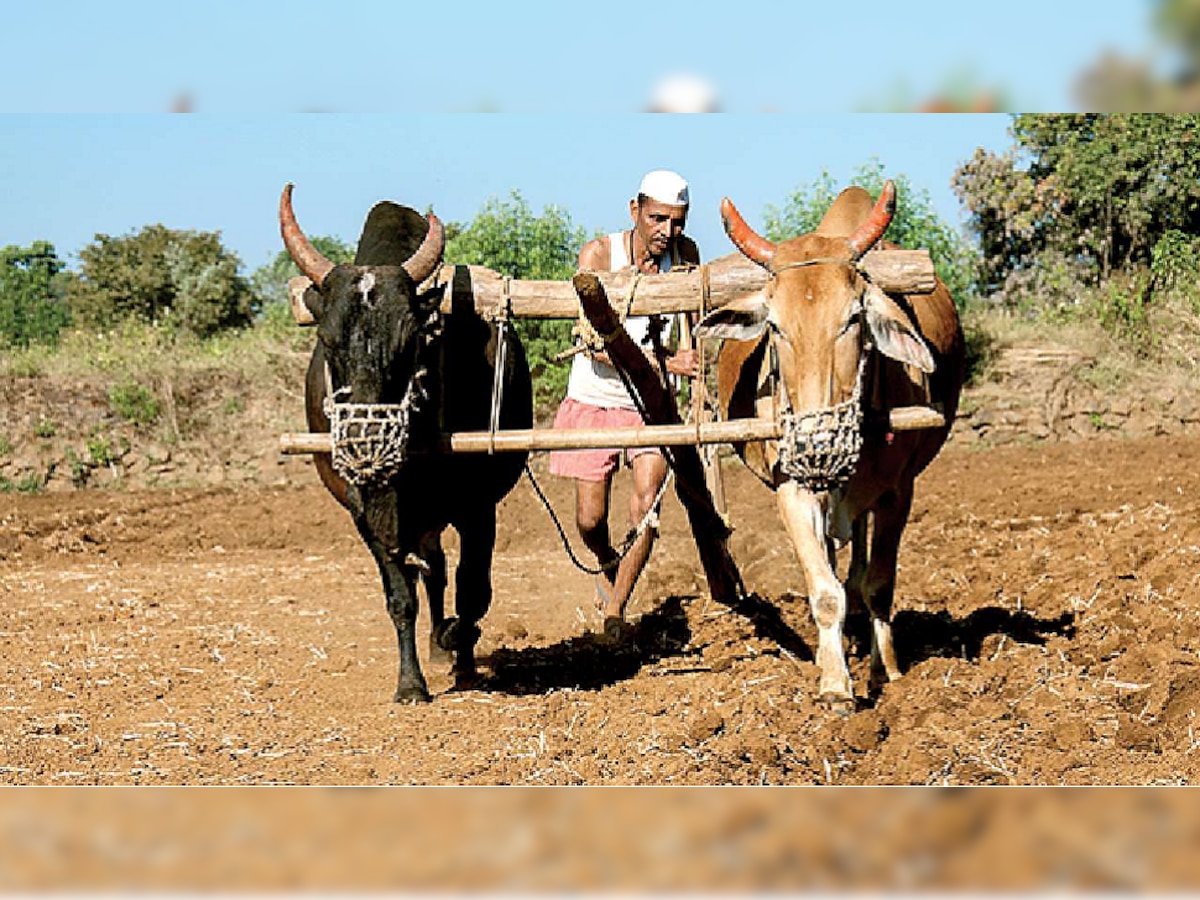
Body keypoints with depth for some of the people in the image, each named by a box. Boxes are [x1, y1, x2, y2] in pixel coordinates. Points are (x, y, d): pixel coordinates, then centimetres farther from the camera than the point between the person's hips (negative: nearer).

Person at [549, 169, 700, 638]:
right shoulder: (598, 254, -17)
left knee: (647, 505, -15)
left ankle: (616, 606, -1)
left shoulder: (685, 254, -7)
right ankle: (609, 566, 37)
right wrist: (665, 361, -37)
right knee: (591, 520, 3)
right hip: (594, 399, -1)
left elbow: (691, 326, 9)